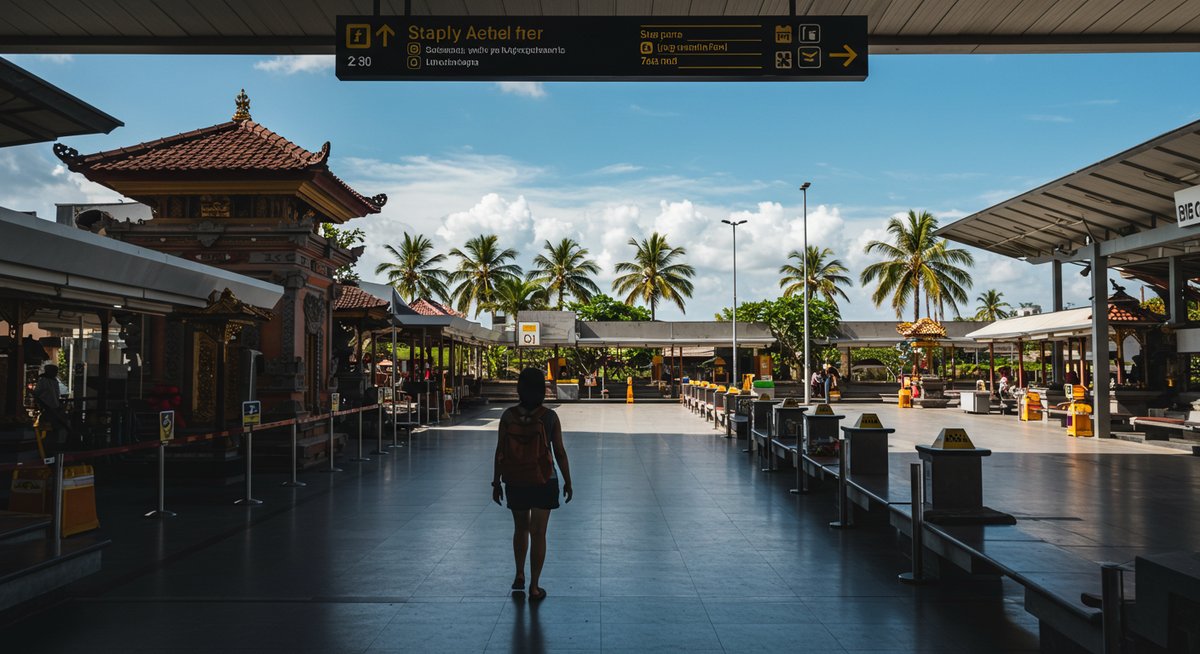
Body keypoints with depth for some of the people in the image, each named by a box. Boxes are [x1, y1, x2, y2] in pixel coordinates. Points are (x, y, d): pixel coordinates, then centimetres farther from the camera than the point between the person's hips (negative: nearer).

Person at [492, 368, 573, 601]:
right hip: (544, 483, -2)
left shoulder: (508, 416, -7)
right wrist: (568, 483, 4)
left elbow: (499, 452, -4)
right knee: (538, 533, 5)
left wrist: (496, 483, 6)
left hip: (515, 483, 2)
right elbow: (560, 453, -7)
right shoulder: (550, 417, -11)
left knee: (520, 528, 22)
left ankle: (519, 576, 31)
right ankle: (534, 586, 7)